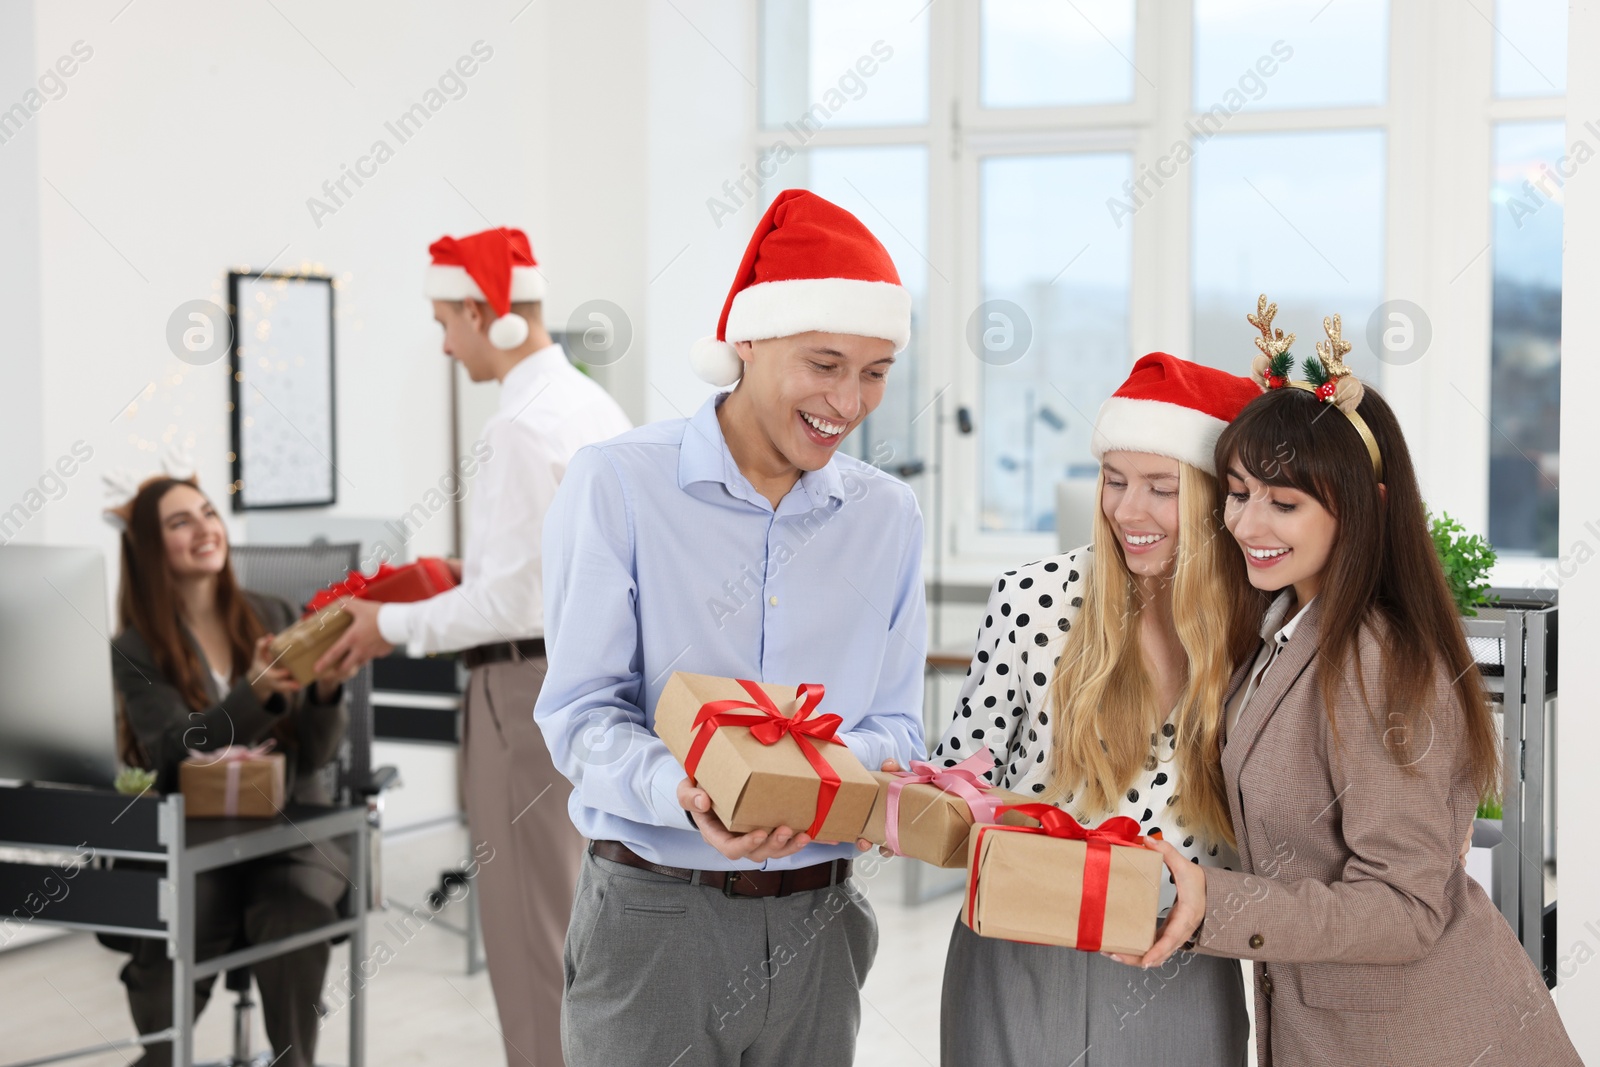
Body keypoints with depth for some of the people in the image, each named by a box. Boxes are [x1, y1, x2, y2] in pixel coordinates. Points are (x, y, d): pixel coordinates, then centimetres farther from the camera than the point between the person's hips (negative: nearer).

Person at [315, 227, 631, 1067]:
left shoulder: (525, 425, -19)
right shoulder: (596, 405, 10)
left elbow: (518, 598, -20)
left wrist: (396, 628, -9)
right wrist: (476, 571, 17)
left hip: (531, 680, -10)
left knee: (528, 926, -1)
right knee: (577, 916, 18)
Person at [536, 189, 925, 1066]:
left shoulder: (888, 516, 8)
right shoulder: (618, 484, -6)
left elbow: (895, 724, 8)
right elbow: (581, 710, -9)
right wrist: (684, 795, -28)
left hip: (814, 922, 4)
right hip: (652, 915, -4)